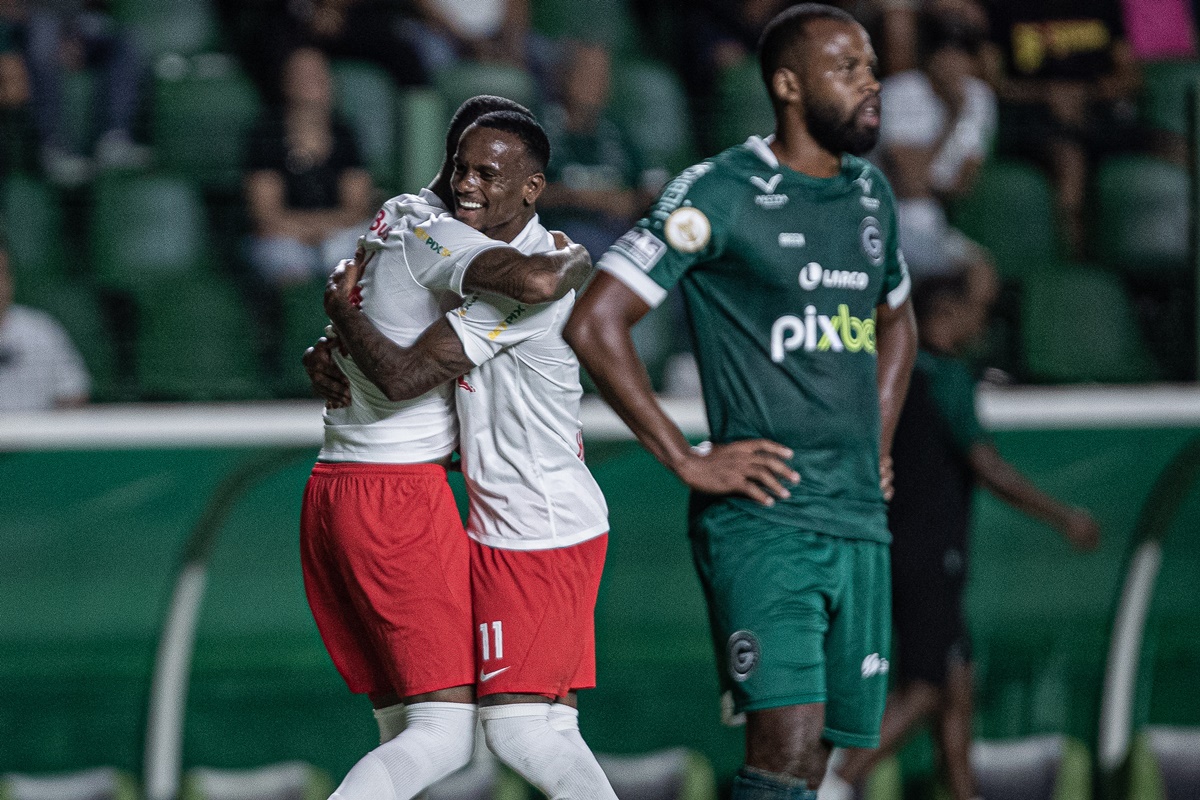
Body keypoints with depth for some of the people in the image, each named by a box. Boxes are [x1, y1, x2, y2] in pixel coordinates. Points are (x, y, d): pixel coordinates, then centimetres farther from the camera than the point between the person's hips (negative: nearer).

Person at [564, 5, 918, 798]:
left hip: (860, 523, 7)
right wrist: (688, 461, -12)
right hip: (764, 519, -7)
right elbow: (594, 323, -11)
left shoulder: (870, 194, 15)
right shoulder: (721, 194, -7)